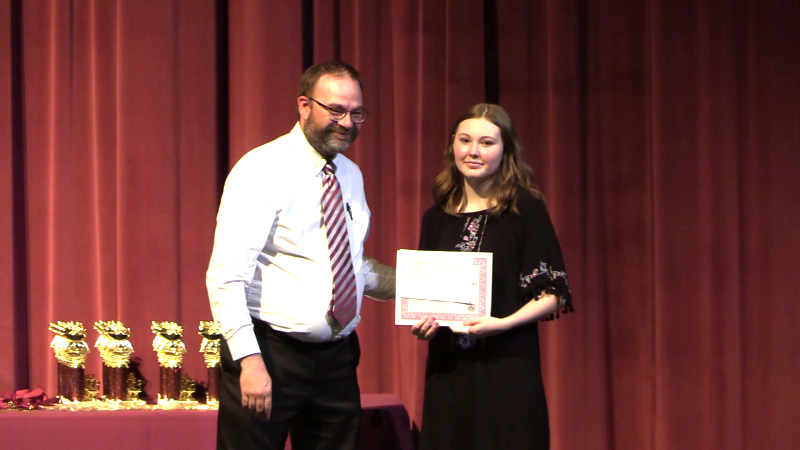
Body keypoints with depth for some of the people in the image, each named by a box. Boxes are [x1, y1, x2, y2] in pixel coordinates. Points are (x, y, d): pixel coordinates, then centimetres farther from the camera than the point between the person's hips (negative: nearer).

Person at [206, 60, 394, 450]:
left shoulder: (351, 176, 13)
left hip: (337, 359, 7)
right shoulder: (262, 171, -11)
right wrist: (250, 360, -25)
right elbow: (226, 276, -17)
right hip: (271, 355, -7)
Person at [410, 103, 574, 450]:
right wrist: (420, 322, -4)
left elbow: (553, 294, -4)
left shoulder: (525, 209, -2)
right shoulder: (436, 218, 11)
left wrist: (503, 323, -19)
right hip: (447, 369, 4)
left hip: (507, 368, -4)